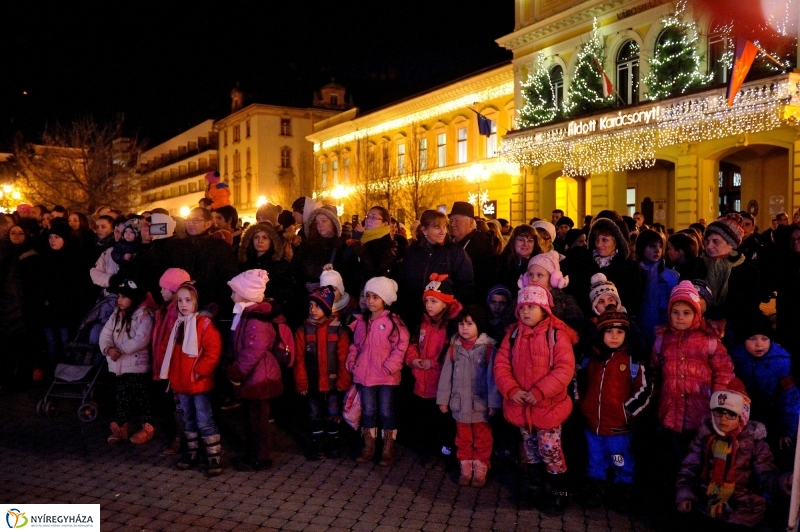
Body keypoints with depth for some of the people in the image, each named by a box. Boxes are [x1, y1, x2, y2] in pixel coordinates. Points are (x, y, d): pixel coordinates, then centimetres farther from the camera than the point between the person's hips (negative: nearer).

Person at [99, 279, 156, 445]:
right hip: (119, 366, 7)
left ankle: (147, 428, 18)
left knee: (142, 398, 5)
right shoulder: (116, 314, 11)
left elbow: (140, 340, -22)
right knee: (122, 398, 16)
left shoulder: (144, 314, -12)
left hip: (137, 365, -7)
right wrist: (108, 349, -16)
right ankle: (121, 427, 28)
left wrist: (120, 349, -19)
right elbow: (105, 334, 4)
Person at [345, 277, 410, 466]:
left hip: (386, 376, -4)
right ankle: (369, 447, 26)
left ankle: (389, 449, 19)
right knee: (368, 411, 14)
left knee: (386, 411, 7)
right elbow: (355, 345, 13)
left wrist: (389, 366, -18)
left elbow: (400, 346, -13)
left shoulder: (393, 321, -10)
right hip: (364, 374, 5)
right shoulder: (361, 321, 6)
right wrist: (351, 362, 1)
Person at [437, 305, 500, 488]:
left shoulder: (488, 348, -11)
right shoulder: (454, 347, 0)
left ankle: (480, 470, 23)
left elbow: (493, 377, -10)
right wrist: (443, 399, 4)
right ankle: (466, 469, 28)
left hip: (480, 403, -3)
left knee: (482, 439, 11)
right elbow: (446, 375, 4)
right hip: (459, 403, 3)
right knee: (463, 438, 15)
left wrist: (493, 403, -10)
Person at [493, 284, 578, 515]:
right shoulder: (513, 334, 2)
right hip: (521, 405, 5)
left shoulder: (557, 334, -13)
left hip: (548, 405, -4)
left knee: (550, 450, 3)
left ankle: (560, 492, 21)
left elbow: (565, 369, -20)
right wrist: (512, 390, -17)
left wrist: (539, 392, -27)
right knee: (530, 449, 19)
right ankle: (533, 486, 36)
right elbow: (501, 365, -1)